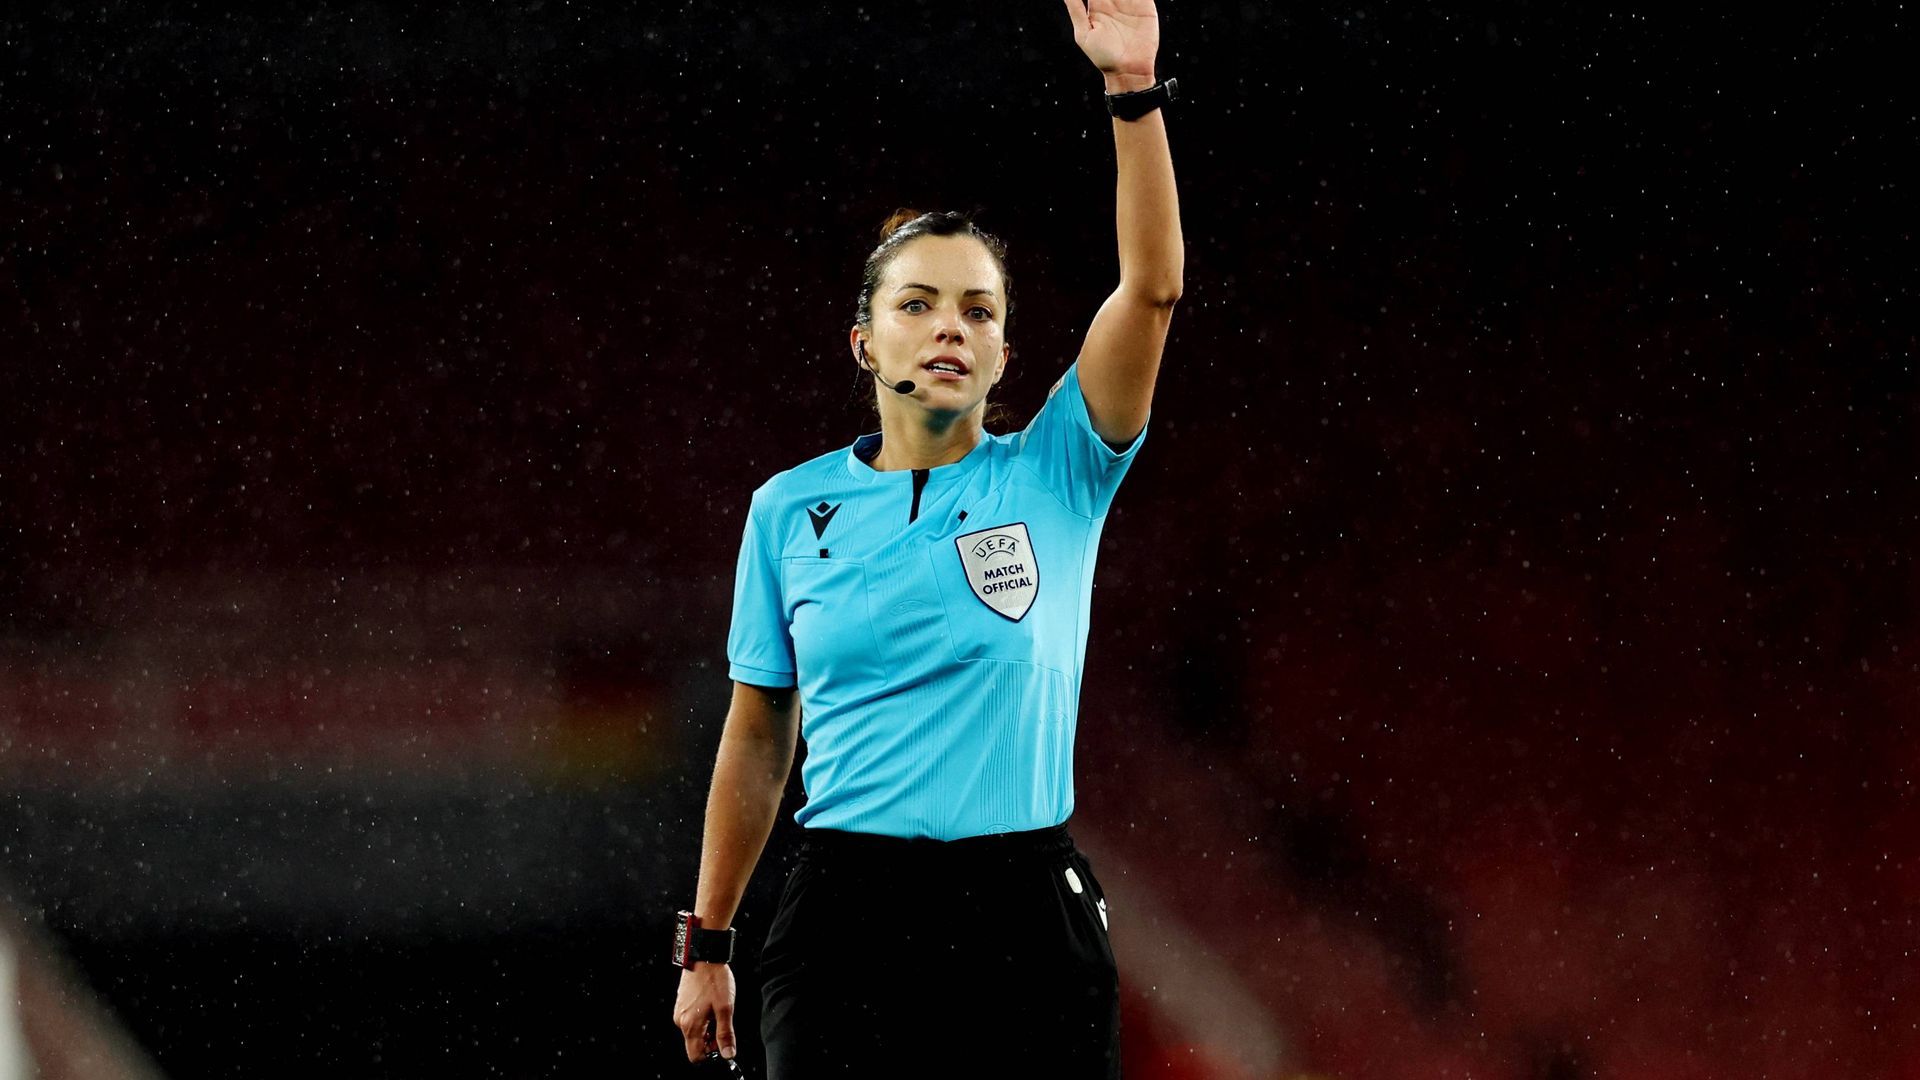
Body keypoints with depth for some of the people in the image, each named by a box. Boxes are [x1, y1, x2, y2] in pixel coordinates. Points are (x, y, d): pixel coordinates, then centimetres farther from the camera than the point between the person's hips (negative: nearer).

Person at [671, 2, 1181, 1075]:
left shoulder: (1053, 479, 4)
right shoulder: (792, 508, 8)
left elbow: (1151, 290, -9)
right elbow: (759, 734, 14)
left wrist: (1134, 91, -18)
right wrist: (707, 945, 13)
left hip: (1030, 915, -1)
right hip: (848, 914, 1)